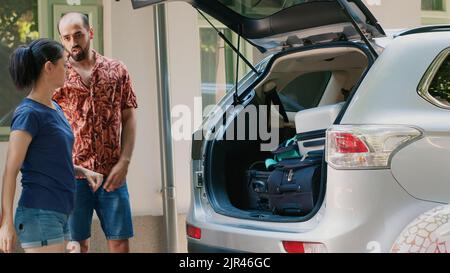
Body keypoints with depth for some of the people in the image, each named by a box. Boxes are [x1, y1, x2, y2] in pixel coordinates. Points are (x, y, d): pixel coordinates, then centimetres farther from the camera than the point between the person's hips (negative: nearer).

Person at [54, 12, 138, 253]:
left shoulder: (117, 71, 8)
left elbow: (129, 118, 8)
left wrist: (124, 162, -4)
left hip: (112, 174, 1)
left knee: (120, 242, 3)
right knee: (77, 243, 3)